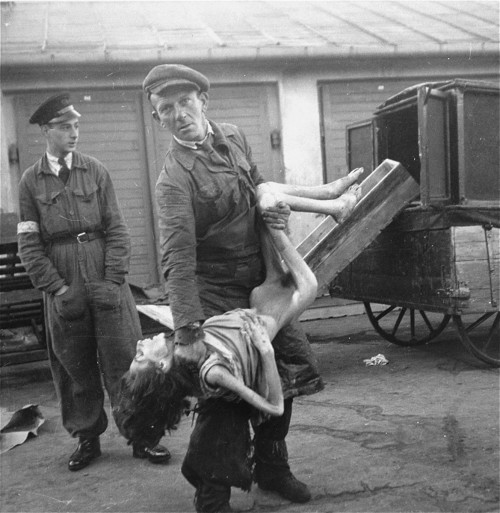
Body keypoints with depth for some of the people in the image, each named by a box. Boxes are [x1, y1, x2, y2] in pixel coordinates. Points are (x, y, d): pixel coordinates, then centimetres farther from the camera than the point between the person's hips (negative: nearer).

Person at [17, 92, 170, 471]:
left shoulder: (96, 172, 4)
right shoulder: (31, 181, 3)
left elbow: (117, 230, 1)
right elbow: (29, 245, 0)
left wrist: (112, 281, -9)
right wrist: (57, 288, -8)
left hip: (106, 284, 0)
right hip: (63, 291, 0)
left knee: (125, 361, 2)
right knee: (74, 367, 9)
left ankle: (144, 436, 14)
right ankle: (87, 437, 25)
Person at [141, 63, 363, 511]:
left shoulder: (234, 137, 3)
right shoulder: (175, 177, -20)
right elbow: (178, 259, -28)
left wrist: (274, 205, -4)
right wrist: (187, 331, -33)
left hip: (263, 280, 7)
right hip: (217, 293, -7)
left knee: (285, 371, 12)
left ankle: (272, 468, 33)